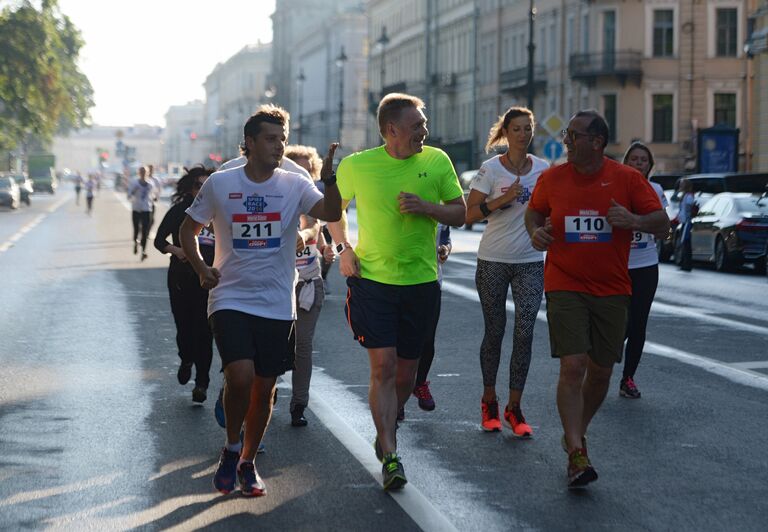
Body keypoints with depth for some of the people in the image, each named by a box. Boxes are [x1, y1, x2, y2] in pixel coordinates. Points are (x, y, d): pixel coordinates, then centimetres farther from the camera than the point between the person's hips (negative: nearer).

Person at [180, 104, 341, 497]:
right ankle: (231, 448, 7)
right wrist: (200, 268, -5)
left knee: (264, 389, 7)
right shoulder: (219, 184, -1)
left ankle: (247, 463, 27)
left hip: (277, 306, 2)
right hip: (231, 300, -2)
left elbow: (331, 213, -17)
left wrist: (329, 177, -34)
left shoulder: (294, 185, -1)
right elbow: (188, 229, 11)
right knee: (241, 376, -20)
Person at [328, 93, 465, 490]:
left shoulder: (437, 161, 1)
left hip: (421, 282, 2)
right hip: (372, 279, -2)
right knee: (383, 366, -13)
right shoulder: (356, 166, -3)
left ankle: (385, 432, 35)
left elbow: (459, 214, 6)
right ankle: (390, 456, -9)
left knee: (406, 371, 10)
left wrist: (426, 207, -13)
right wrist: (343, 248, -1)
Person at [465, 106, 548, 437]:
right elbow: (470, 214, -8)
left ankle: (514, 408, 1)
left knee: (524, 334, -5)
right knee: (495, 332, 6)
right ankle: (489, 401, 21)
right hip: (493, 261, -2)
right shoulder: (491, 169, -5)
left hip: (530, 262, 2)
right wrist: (502, 200, -19)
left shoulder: (543, 169, 4)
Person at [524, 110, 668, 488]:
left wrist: (634, 221, -24)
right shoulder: (552, 178, 1)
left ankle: (576, 433, 34)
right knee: (572, 367, -15)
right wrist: (535, 232, -5)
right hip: (564, 287, -1)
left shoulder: (627, 179, -3)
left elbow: (662, 223, -3)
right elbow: (533, 212, 18)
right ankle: (576, 454, -13)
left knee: (601, 372, 10)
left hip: (611, 291, 1)